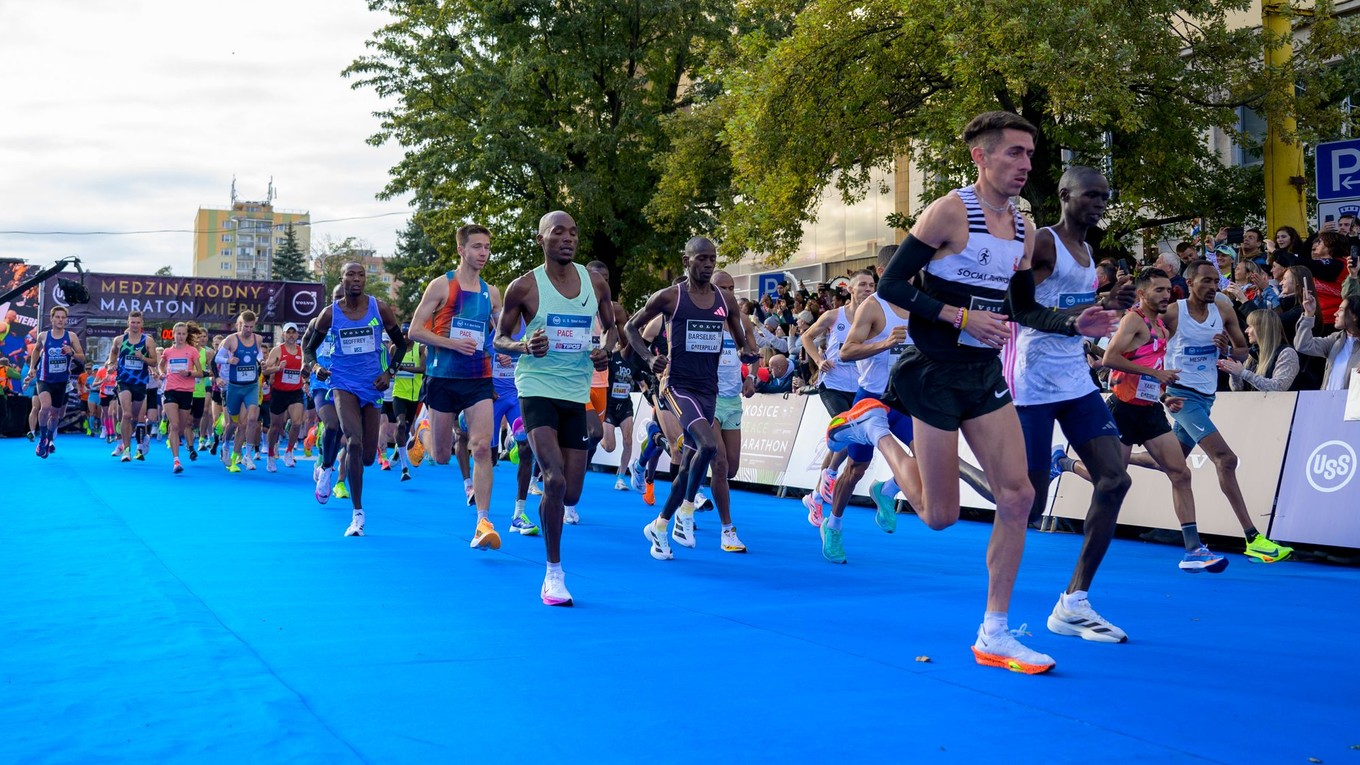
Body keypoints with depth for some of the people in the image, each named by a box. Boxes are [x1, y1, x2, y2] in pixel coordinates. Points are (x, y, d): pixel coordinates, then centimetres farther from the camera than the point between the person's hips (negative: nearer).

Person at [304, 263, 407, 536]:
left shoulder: (380, 308, -2)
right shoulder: (330, 313, -2)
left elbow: (401, 343, 9)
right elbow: (309, 347, 11)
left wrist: (390, 372, -3)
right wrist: (315, 366, -9)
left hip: (372, 384, 2)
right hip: (344, 383, -2)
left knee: (368, 456, 4)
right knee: (355, 443, -21)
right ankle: (357, 514, -14)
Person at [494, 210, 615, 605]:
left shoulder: (596, 284, 4)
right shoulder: (524, 287, -5)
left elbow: (612, 329, 17)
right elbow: (499, 339, 2)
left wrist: (606, 353, -6)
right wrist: (524, 346, -20)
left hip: (578, 394, 4)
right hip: (538, 389, -4)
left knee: (571, 494, 5)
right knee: (555, 480, -19)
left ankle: (544, 513, 42)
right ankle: (554, 572, -5)